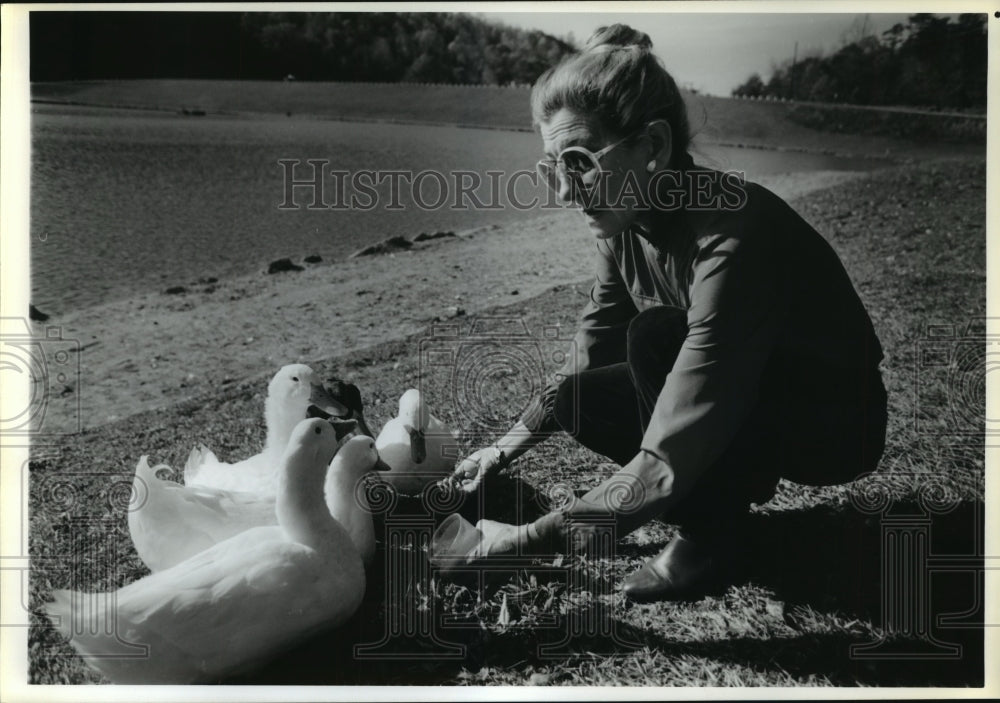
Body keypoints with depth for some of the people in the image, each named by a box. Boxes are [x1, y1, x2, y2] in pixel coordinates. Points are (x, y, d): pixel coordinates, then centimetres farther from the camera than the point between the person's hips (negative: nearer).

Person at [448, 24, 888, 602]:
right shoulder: (629, 221, -11)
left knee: (655, 337, -29)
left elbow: (667, 464, -39)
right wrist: (511, 445, -1)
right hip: (749, 407, 7)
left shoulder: (731, 239, -35)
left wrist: (525, 540, -36)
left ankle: (712, 534, -9)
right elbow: (589, 354, 5)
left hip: (839, 420, -7)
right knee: (582, 399, -9)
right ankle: (735, 480, 9)